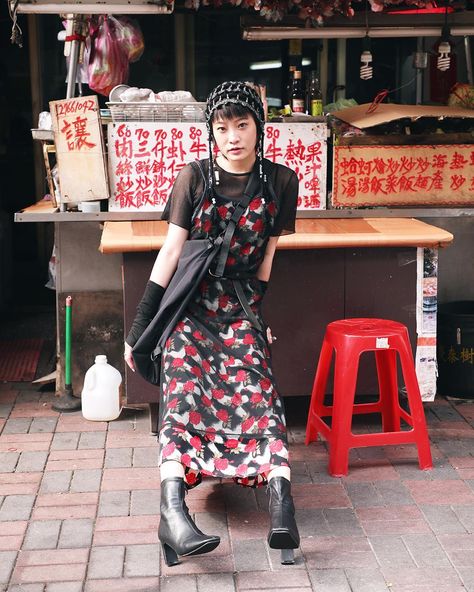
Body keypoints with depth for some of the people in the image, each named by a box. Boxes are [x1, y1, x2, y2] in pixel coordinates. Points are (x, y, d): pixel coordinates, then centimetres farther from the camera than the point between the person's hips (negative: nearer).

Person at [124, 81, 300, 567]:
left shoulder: (280, 181, 3)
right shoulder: (195, 176, -1)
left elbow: (267, 255, 10)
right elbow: (171, 250, -2)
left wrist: (255, 308, 12)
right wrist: (138, 327, -3)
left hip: (239, 307, 1)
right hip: (188, 303, -1)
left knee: (257, 390, -22)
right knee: (183, 388, -24)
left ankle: (281, 506, -38)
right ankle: (173, 512, -41)